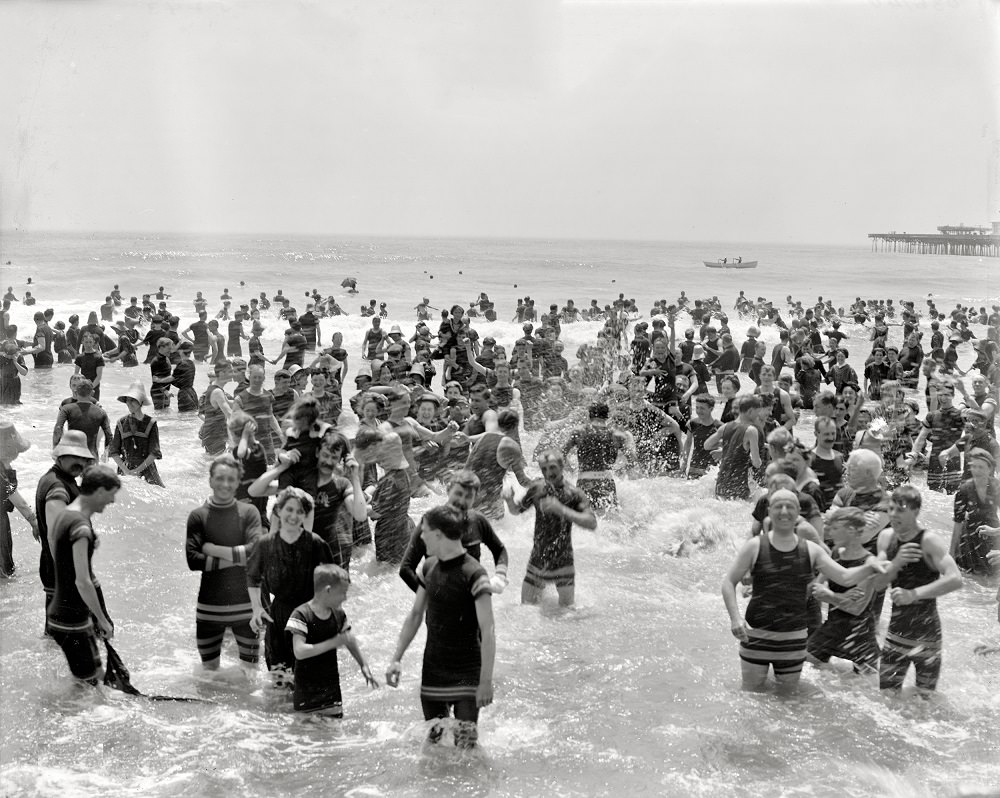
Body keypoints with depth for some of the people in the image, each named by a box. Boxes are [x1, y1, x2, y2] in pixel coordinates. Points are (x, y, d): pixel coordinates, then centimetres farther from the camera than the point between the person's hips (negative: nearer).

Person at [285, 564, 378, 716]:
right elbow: (299, 651, -26)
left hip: (331, 687, 5)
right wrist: (333, 643, -25)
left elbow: (350, 642, 18)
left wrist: (364, 666, 16)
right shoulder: (301, 615, -17)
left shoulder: (338, 615, 3)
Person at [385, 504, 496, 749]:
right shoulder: (428, 567, 3)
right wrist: (396, 659, 8)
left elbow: (487, 631, -19)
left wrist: (486, 680, -23)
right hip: (433, 671, 6)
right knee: (433, 742, 12)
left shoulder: (474, 575, -18)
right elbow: (415, 615, 13)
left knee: (465, 745, -7)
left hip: (466, 673, -6)